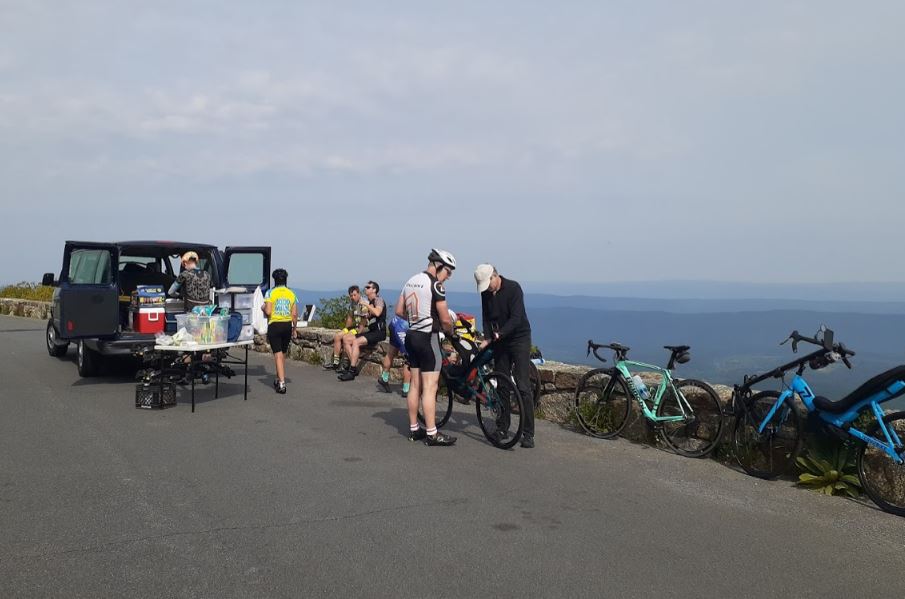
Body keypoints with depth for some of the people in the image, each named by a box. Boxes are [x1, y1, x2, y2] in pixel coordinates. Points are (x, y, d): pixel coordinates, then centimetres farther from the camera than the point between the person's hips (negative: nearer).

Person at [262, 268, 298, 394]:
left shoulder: (270, 293, -6)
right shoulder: (291, 294, 4)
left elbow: (268, 311, -13)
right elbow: (295, 314, 2)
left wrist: (263, 307, 10)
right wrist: (294, 329, 12)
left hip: (274, 325, -3)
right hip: (287, 325, 4)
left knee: (278, 355, -5)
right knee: (283, 354, 18)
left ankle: (282, 383, -13)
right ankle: (279, 379, 30)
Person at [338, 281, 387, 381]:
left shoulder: (378, 300, -5)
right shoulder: (369, 302, 20)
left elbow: (377, 313, -27)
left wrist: (366, 304, -18)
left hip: (379, 332, -9)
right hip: (370, 331, 9)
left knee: (356, 342, -27)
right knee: (346, 338, -2)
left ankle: (352, 371, -26)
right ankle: (354, 366, -5)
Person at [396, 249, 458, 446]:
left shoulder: (411, 281, 10)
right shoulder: (435, 285, -15)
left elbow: (399, 311, 16)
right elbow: (445, 319, -15)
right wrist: (451, 332, 4)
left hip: (412, 336, 9)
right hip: (428, 338, -9)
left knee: (415, 385, 14)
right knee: (430, 388, -4)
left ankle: (413, 429, 21)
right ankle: (432, 434, 1)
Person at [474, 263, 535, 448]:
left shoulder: (513, 288, -17)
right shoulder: (486, 293, 2)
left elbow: (517, 318, -23)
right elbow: (486, 318, 7)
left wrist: (499, 333, -32)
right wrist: (487, 338, -9)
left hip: (519, 338, -6)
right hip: (499, 341, 6)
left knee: (523, 386, -10)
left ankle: (528, 433, -8)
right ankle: (503, 426, 19)